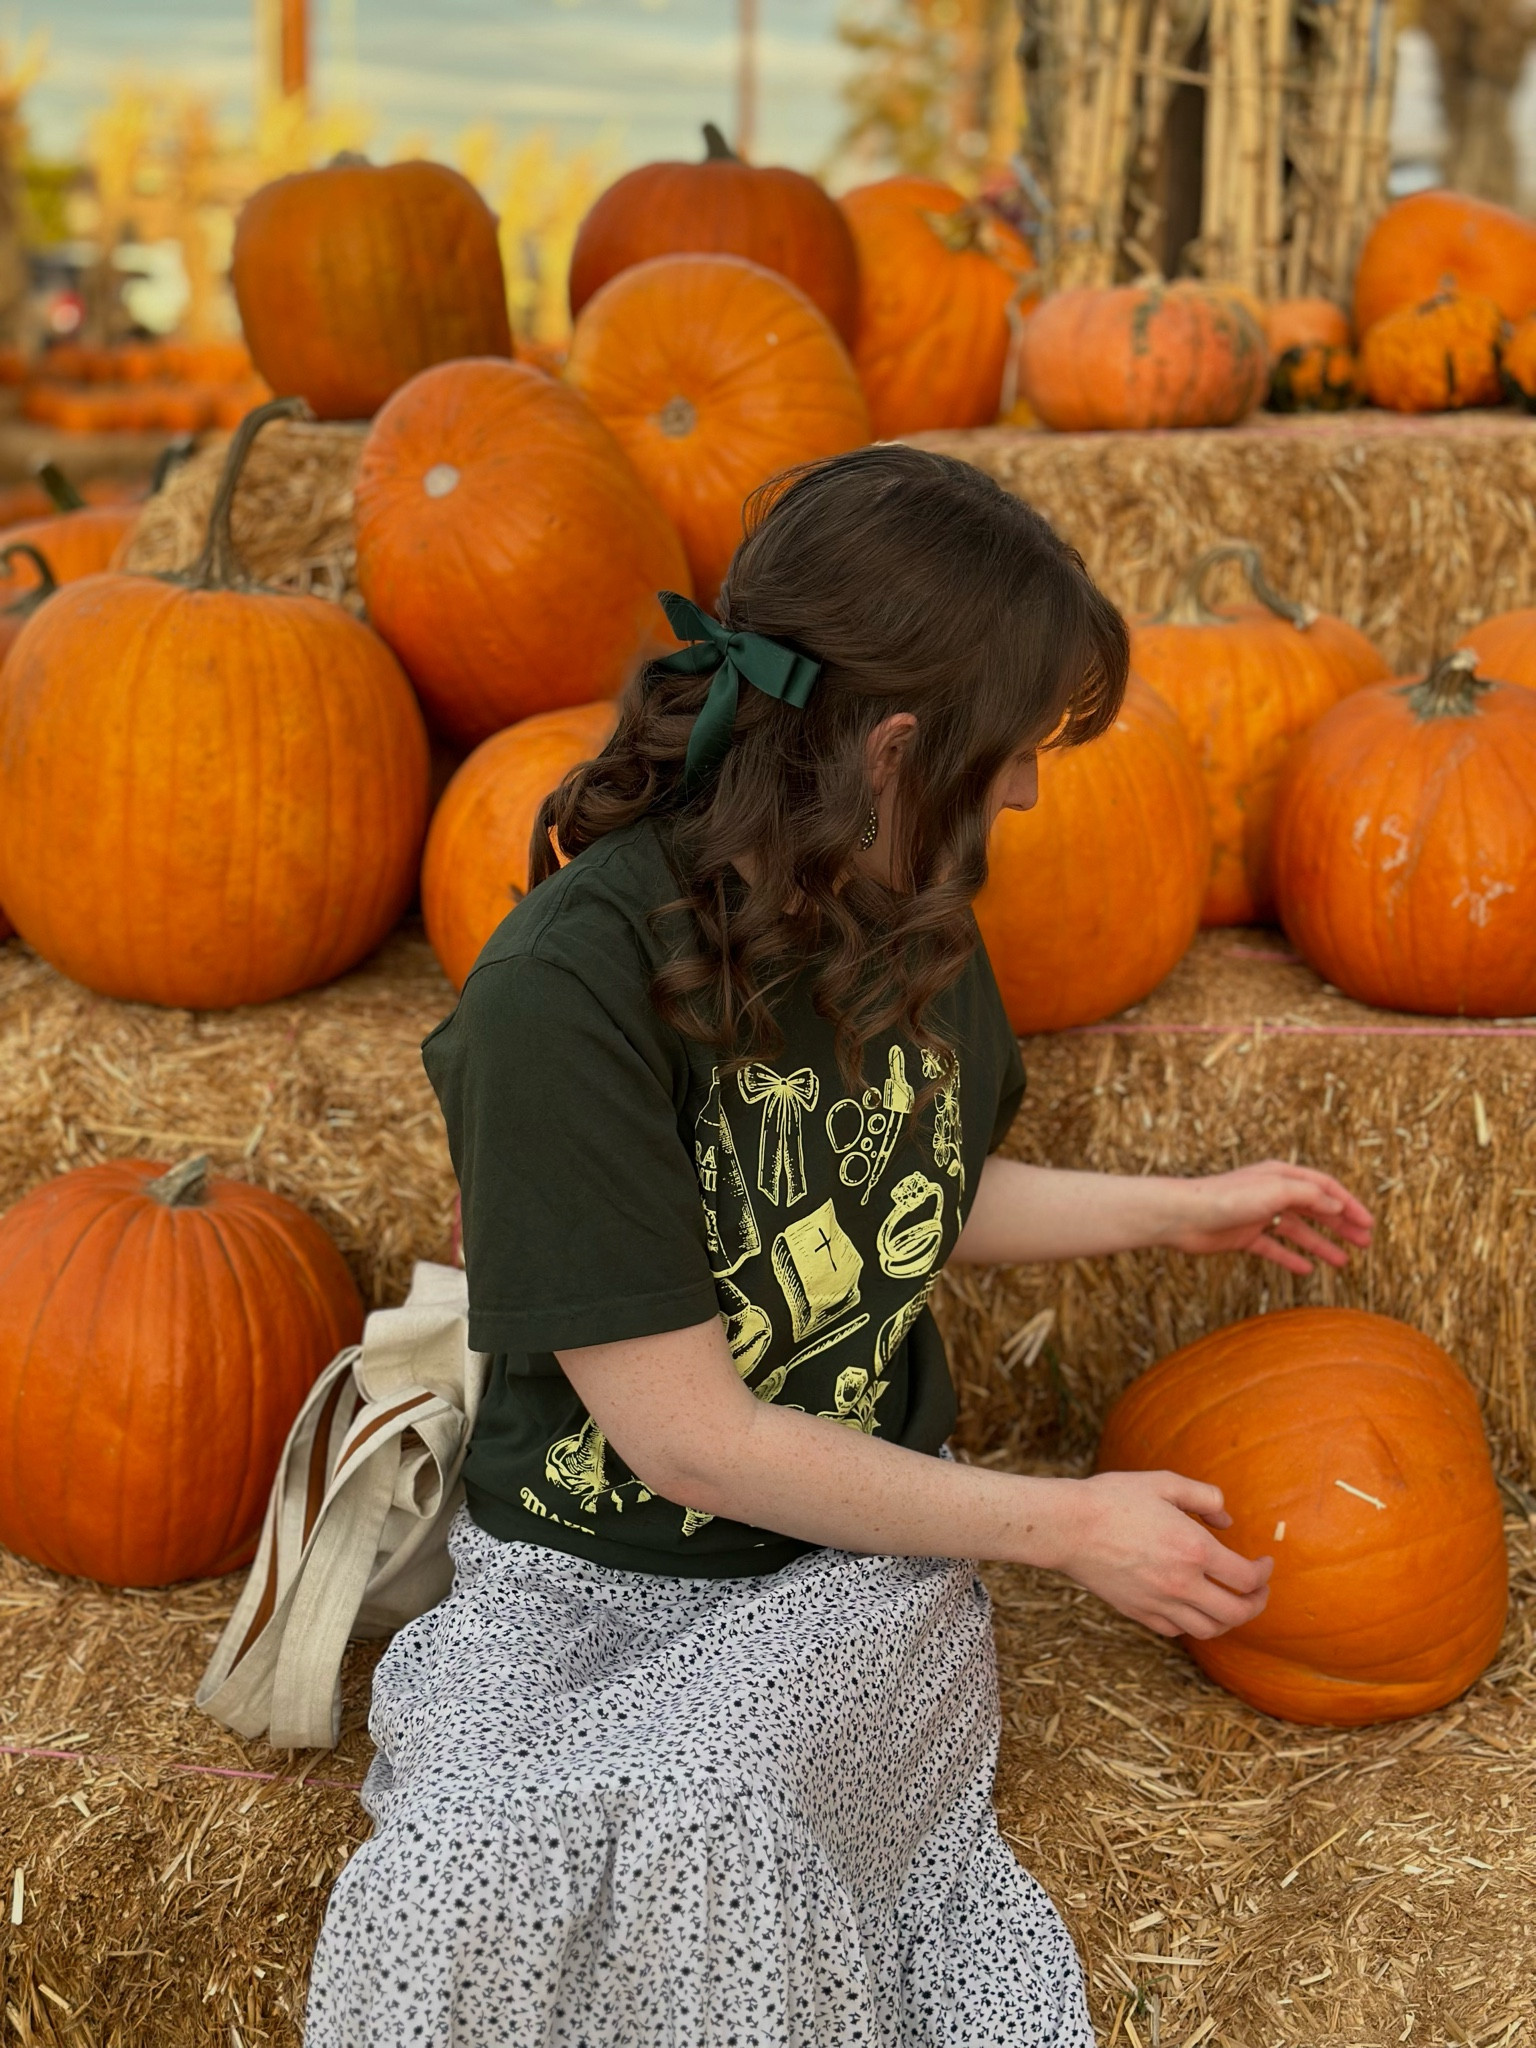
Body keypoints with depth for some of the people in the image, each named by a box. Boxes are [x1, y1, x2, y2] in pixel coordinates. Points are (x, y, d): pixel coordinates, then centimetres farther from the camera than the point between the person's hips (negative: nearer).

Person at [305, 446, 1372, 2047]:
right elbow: (684, 1435, -21)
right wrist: (1065, 1525, -13)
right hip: (593, 1583, -3)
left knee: (704, 1811, -30)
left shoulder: (905, 922, -3)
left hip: (864, 1571, 3)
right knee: (473, 1891, -32)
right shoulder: (561, 994, -24)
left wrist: (1185, 1209, 20)